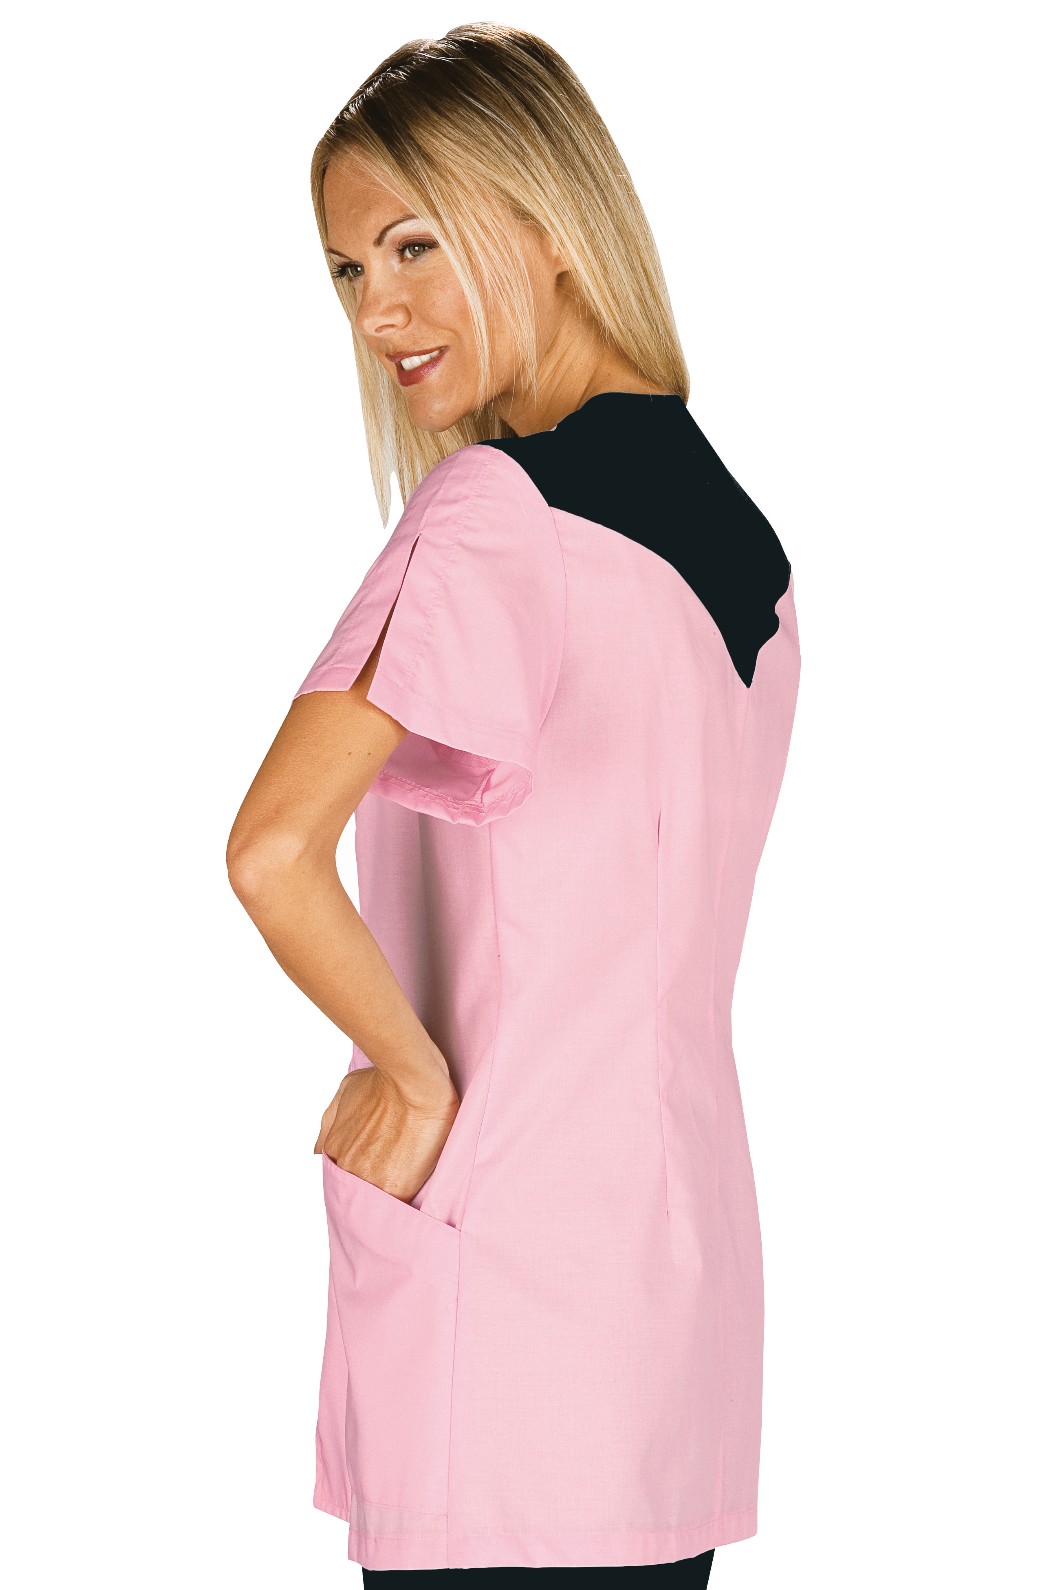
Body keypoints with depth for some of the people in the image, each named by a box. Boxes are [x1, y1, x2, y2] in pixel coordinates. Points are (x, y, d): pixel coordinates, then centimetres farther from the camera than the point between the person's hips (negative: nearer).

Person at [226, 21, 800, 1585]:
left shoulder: (493, 508, -15)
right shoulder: (735, 520, 10)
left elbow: (274, 851, -26)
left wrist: (412, 1068, -12)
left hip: (501, 1271, -7)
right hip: (686, 1263, 7)